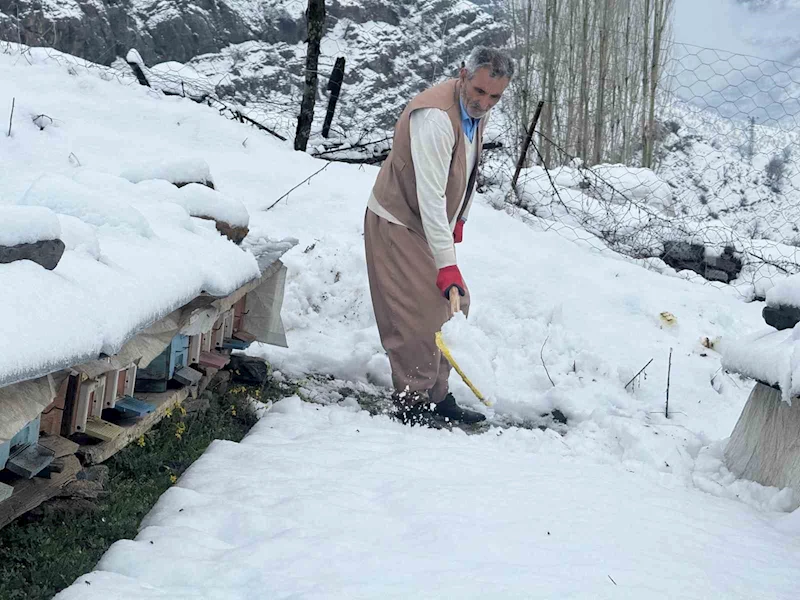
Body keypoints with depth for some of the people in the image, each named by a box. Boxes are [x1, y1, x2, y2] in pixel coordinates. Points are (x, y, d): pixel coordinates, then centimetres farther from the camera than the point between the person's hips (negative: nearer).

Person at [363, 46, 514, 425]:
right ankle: (412, 405, 1)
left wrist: (460, 220, 21)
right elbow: (430, 196, -34)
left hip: (432, 225, 9)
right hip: (398, 224, -9)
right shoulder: (435, 117, -30)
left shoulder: (478, 110, 1)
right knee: (421, 315, -12)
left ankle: (436, 396, 23)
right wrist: (447, 265, -37)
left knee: (454, 308, 12)